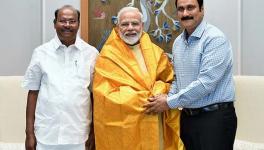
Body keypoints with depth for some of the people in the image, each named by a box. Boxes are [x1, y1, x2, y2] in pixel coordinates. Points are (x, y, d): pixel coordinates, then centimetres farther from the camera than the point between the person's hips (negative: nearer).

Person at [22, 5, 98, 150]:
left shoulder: (91, 53, 0)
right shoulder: (41, 52, 0)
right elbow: (33, 92, 4)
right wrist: (29, 133, 2)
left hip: (79, 134, 0)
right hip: (46, 134, 0)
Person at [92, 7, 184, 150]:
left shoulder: (155, 52, 8)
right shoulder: (108, 56, -5)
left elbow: (169, 82, 11)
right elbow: (107, 95, -11)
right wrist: (144, 100, -15)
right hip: (123, 128, -4)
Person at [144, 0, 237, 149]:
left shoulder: (215, 39, -15)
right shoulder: (178, 42, 9)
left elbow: (206, 82, -23)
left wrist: (170, 103, -17)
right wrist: (168, 97, -1)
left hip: (215, 117, -7)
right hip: (187, 116, 7)